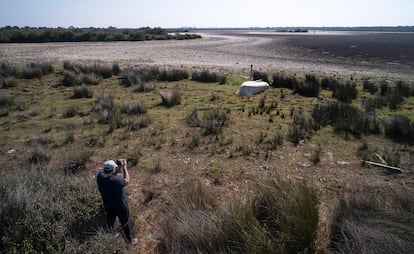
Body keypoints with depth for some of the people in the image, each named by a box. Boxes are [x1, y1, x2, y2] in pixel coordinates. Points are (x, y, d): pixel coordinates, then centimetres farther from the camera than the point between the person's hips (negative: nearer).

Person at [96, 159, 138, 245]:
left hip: (107, 205, 6)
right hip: (120, 206, -6)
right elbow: (126, 180, -20)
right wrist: (124, 166, -15)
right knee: (125, 223, 19)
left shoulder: (99, 175, -22)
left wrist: (118, 166, -13)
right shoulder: (116, 180, -41)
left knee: (110, 221, 31)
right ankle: (129, 239, 40)